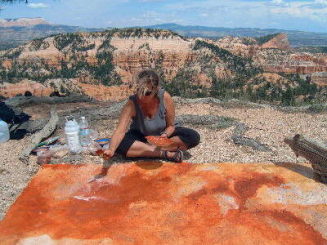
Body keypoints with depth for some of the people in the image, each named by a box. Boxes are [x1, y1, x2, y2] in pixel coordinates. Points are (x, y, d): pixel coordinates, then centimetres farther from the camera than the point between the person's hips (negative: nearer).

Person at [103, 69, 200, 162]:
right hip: (141, 137, -1)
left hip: (163, 135, 1)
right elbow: (120, 131, -36)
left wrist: (165, 135, -33)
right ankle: (166, 154, -28)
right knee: (120, 145, -32)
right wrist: (111, 150, -53)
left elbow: (171, 125, -12)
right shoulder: (132, 103, -27)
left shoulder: (165, 98, -24)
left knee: (193, 137, -23)